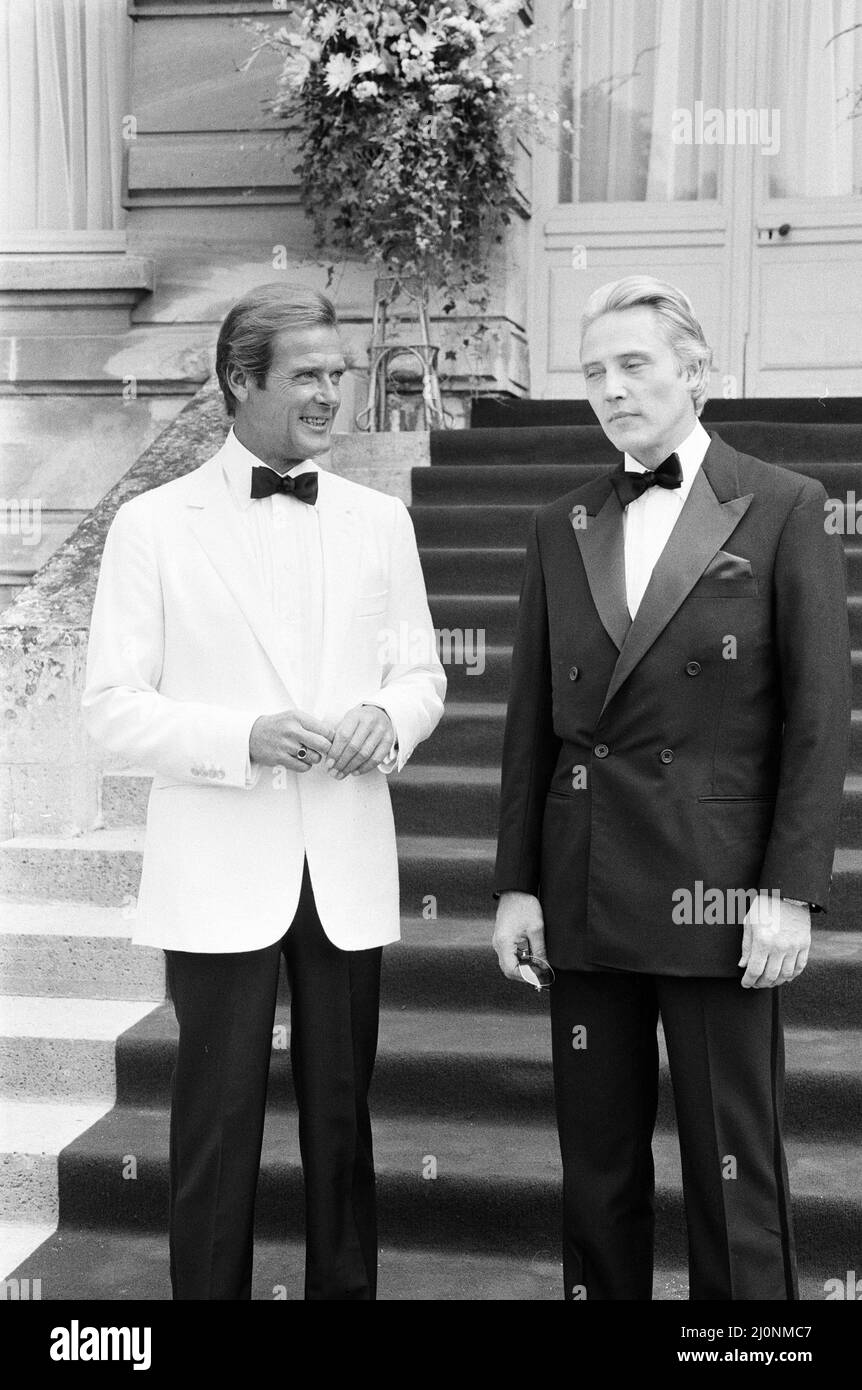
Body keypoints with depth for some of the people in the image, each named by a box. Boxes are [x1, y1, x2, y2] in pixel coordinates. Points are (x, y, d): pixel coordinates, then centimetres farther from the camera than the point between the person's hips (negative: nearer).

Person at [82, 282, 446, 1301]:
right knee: (217, 1123, 5)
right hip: (220, 871, -3)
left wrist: (389, 717, -11)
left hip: (346, 871, 3)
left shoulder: (380, 521, 9)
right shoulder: (153, 525, -2)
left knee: (342, 1113, 13)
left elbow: (420, 672, 13)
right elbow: (113, 703, -4)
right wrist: (244, 738, -19)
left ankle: (346, 1288, 29)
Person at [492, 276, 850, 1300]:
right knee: (596, 1167, 12)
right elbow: (531, 719, 10)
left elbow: (817, 716, -4)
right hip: (585, 896, 4)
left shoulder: (783, 510, 0)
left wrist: (793, 890, -9)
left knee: (733, 1173, 4)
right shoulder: (562, 528, 11)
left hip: (718, 889, -4)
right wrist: (517, 881, 5)